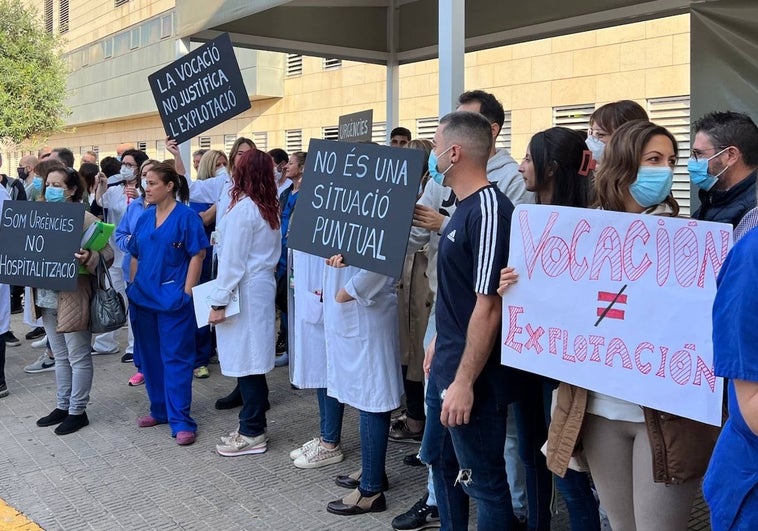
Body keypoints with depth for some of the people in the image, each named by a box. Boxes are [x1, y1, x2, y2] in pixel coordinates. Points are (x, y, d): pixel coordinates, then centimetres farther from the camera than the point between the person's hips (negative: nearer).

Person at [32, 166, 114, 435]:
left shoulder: (85, 219, -12)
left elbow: (107, 255, -13)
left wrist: (89, 257, -32)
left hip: (73, 298, -7)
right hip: (47, 298, 7)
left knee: (78, 357, 4)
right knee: (60, 356, 18)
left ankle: (78, 411, 15)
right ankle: (62, 406, 29)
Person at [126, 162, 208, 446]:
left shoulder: (186, 216, -8)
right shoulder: (144, 218, 11)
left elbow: (197, 255, -11)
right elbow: (135, 257, 17)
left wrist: (187, 292, -15)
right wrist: (133, 288, 11)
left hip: (173, 298, -7)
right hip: (143, 297, 7)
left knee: (175, 358, -4)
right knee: (150, 356, 14)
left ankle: (181, 420, 1)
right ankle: (160, 409, 28)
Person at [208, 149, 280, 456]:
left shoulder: (243, 208, -14)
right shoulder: (270, 209, 11)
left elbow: (232, 260, -16)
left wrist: (219, 301, -13)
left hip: (244, 291, -9)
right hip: (262, 285, 9)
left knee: (246, 360, -3)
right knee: (252, 359, 13)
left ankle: (252, 434, 4)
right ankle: (252, 425, 20)